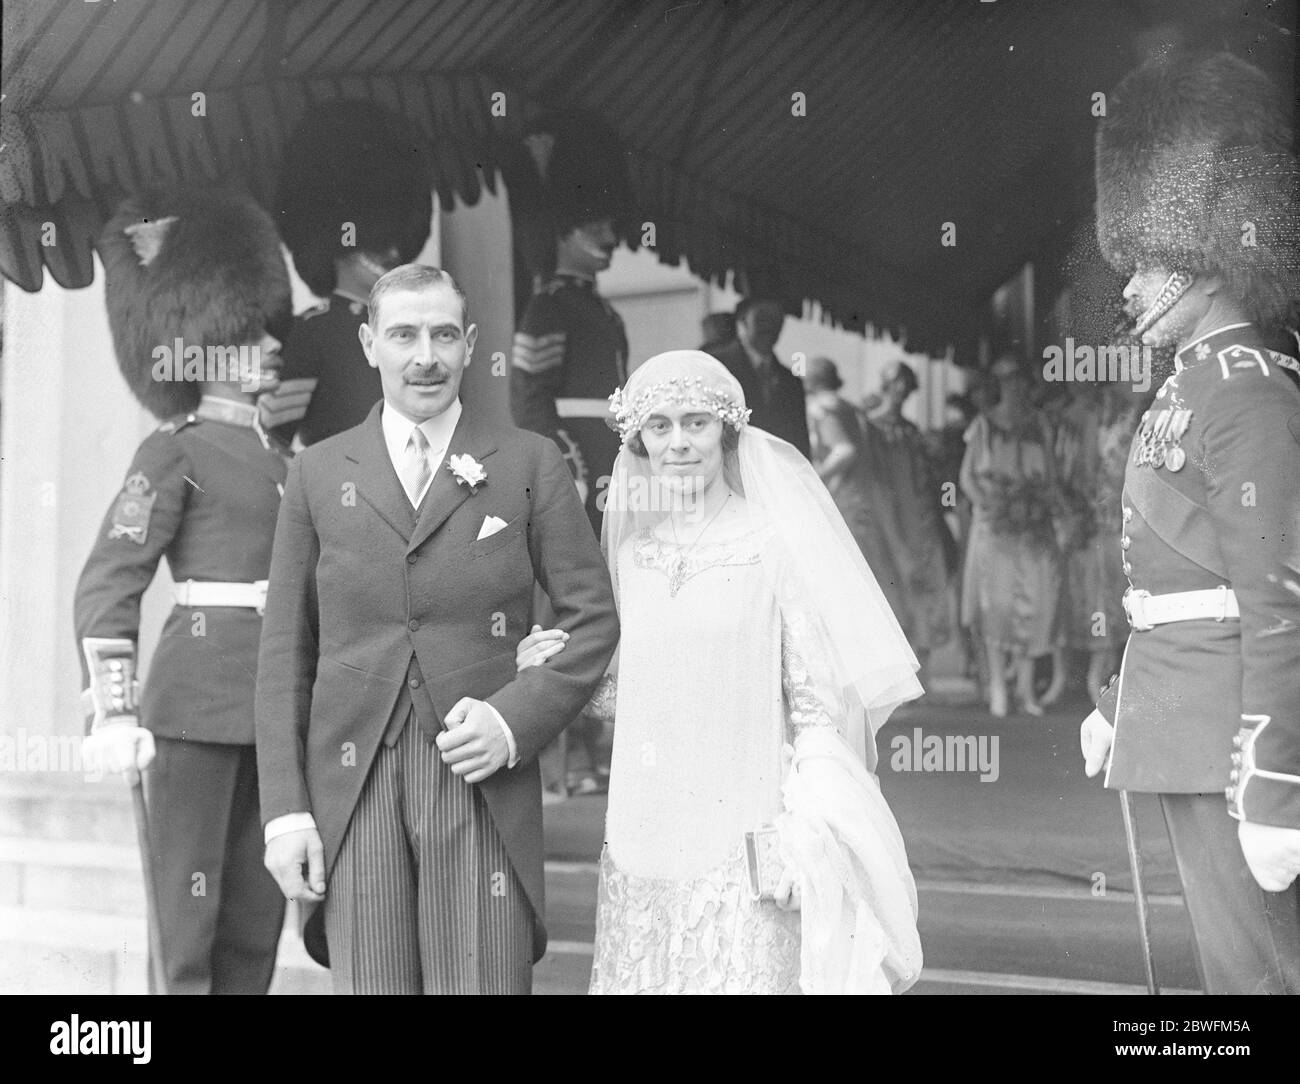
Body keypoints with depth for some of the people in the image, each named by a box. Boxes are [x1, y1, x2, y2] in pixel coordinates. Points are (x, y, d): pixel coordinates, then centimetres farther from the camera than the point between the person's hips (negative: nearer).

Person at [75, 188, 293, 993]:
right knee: (187, 904, -2)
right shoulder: (176, 452, -4)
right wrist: (114, 712, -19)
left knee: (259, 912, 10)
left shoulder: (281, 459, 16)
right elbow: (108, 584, -11)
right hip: (201, 701, -7)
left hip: (278, 705, 7)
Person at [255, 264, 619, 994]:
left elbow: (594, 619, 5)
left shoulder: (530, 465, 6)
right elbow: (287, 652, 8)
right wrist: (284, 809, 1)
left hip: (482, 778, -1)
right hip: (354, 785, 1)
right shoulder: (319, 474, 10)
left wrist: (516, 719, -10)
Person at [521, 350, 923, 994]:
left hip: (742, 843, -5)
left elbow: (817, 705, -6)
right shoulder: (634, 550, 9)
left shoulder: (774, 543, -6)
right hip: (644, 848, 5)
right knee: (640, 978, 9)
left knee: (744, 976, -2)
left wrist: (805, 841, -12)